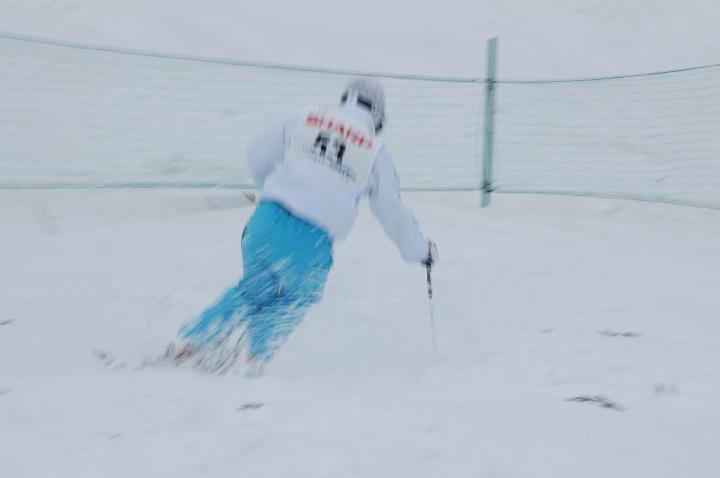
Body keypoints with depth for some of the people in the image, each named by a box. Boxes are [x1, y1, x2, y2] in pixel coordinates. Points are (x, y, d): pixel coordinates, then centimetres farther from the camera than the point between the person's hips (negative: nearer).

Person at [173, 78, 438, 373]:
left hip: (268, 220, 2)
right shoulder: (375, 152, 7)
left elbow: (257, 156, 14)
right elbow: (392, 210, 13)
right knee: (296, 299, 27)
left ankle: (191, 342, 21)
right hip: (312, 242, -2)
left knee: (254, 291, 26)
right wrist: (420, 250, 28)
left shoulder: (303, 119, 10)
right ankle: (255, 355, 17)